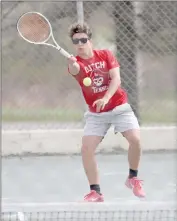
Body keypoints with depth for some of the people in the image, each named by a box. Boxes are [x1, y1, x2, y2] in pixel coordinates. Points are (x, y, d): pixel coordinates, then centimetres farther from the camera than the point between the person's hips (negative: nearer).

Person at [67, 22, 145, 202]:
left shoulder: (106, 55, -2)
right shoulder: (76, 63, -8)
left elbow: (116, 79, -12)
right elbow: (75, 70, -34)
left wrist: (106, 98, -28)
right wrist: (72, 65, -59)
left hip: (119, 107, 0)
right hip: (96, 114, 0)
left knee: (135, 139, -18)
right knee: (86, 149, -16)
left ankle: (133, 178, 6)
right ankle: (95, 192, -5)